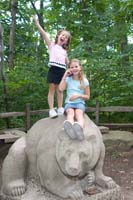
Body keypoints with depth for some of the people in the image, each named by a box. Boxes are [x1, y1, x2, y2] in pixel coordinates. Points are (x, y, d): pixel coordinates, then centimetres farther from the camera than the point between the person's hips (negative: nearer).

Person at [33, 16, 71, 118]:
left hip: (62, 70, 4)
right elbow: (44, 34, -2)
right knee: (52, 89, -4)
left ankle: (60, 109, 10)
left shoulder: (64, 50, 22)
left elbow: (67, 63, 22)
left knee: (60, 90, 6)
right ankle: (51, 110, -5)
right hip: (53, 69, -4)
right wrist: (37, 24, -12)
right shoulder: (52, 45, 10)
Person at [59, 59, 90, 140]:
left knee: (79, 113, -37)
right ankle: (69, 126, -71)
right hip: (69, 103, 1)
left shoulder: (84, 81, 8)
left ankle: (79, 127, -70)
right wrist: (65, 75, -2)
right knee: (70, 112, -36)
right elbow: (61, 89, -8)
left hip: (80, 103, 0)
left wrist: (79, 95, -11)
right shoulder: (68, 79, 11)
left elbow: (87, 97, 10)